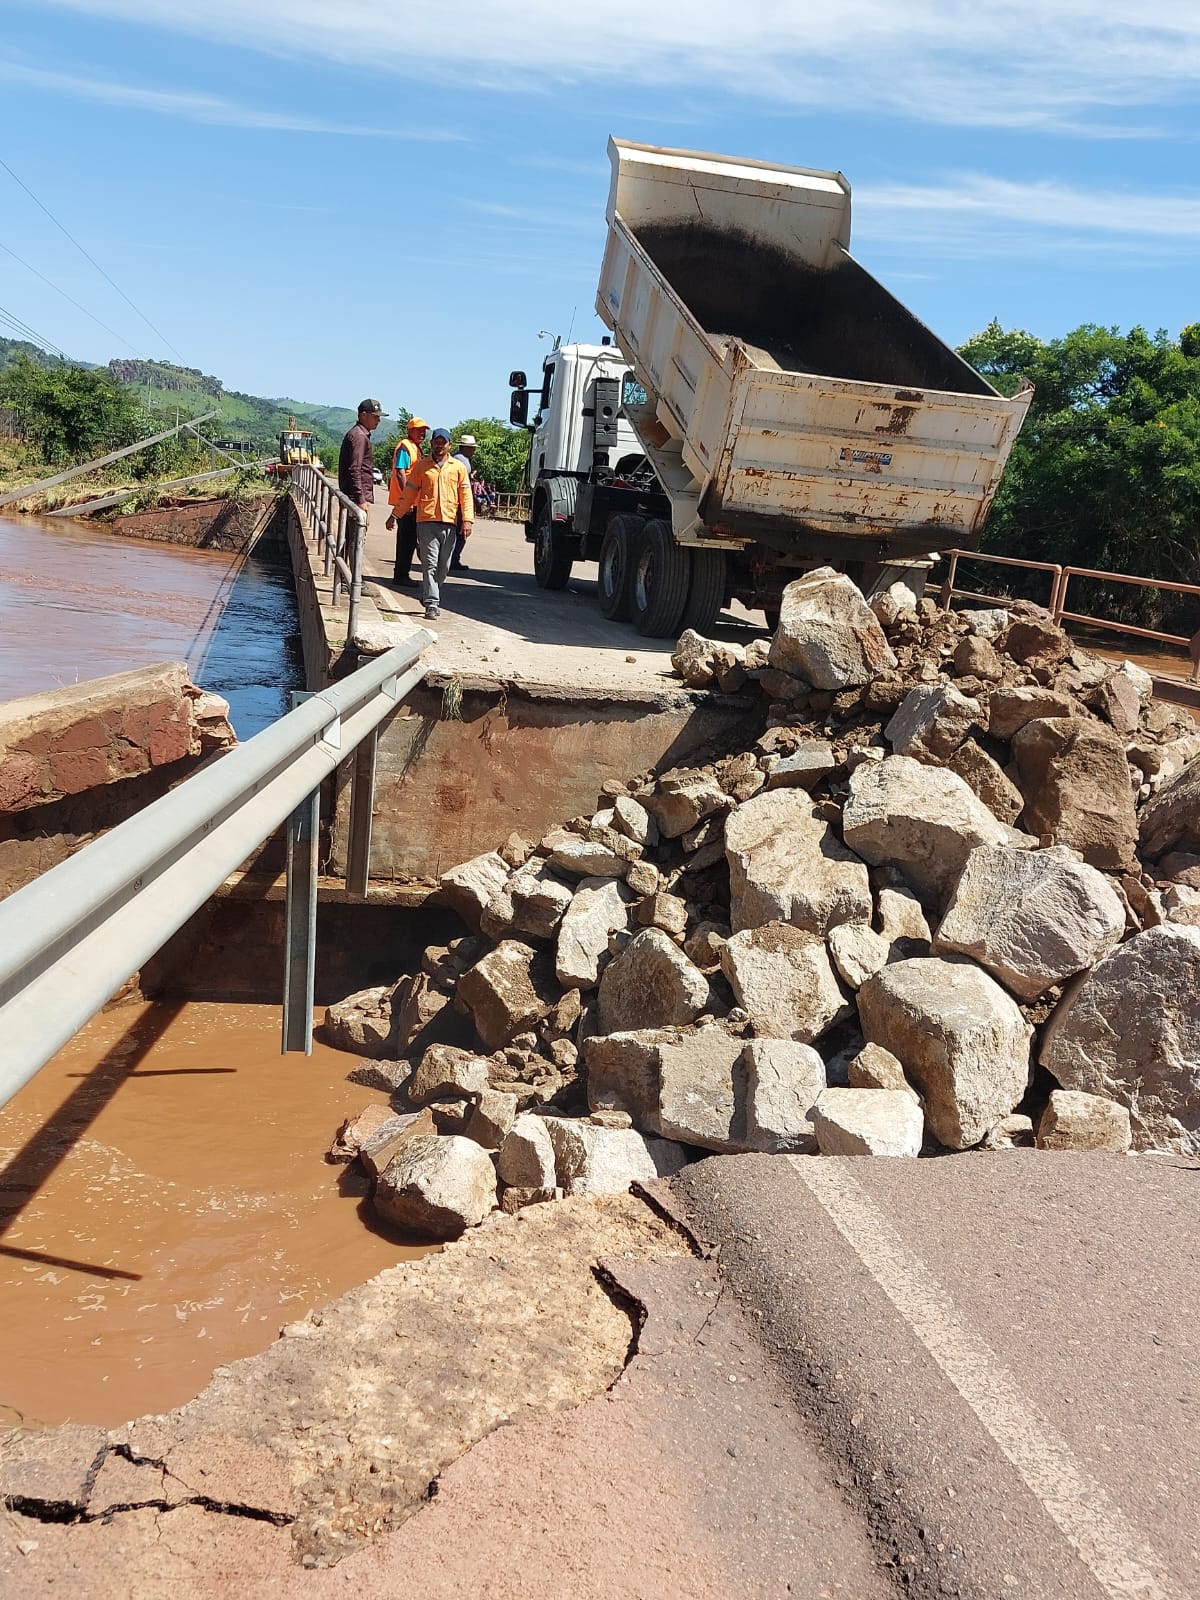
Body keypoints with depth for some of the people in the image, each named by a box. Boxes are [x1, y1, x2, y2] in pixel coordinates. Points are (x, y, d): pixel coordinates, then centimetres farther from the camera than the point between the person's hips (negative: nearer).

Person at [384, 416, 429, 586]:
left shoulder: (414, 448, 20)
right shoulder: (405, 447, -11)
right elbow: (400, 473, -20)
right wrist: (407, 498, -24)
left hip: (410, 501, 10)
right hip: (405, 501, -10)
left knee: (408, 539, 15)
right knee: (407, 539, -7)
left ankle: (401, 574, 23)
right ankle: (401, 575, -3)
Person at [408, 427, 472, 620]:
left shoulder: (458, 467, 11)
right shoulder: (421, 466, 9)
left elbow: (465, 494, 7)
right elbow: (410, 492, 13)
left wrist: (468, 519, -4)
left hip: (450, 522, 2)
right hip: (427, 521, -2)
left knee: (444, 566, 8)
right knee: (430, 563, -8)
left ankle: (429, 595, 26)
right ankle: (431, 604, -10)